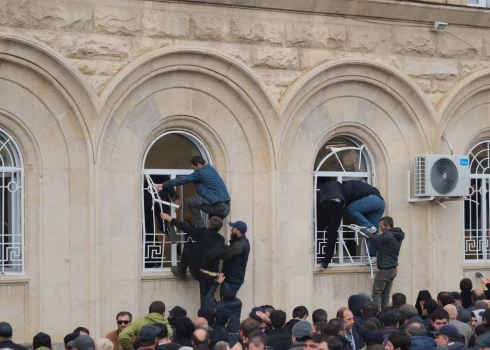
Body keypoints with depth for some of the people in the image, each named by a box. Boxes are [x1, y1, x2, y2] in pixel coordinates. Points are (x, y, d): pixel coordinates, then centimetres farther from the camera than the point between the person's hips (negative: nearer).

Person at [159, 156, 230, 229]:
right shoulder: (210, 169, 21)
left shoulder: (201, 172, -6)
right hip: (226, 208, 9)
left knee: (190, 201, -3)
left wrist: (163, 185, 5)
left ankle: (200, 227, -2)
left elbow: (183, 180, -2)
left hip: (217, 206, -9)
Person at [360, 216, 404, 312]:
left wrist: (363, 230, -11)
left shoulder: (388, 236, -19)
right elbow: (379, 239, 17)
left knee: (376, 293, -6)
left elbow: (374, 239, -24)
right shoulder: (397, 235, 10)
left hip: (384, 270, -9)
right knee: (386, 294, 9)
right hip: (393, 269, 9)